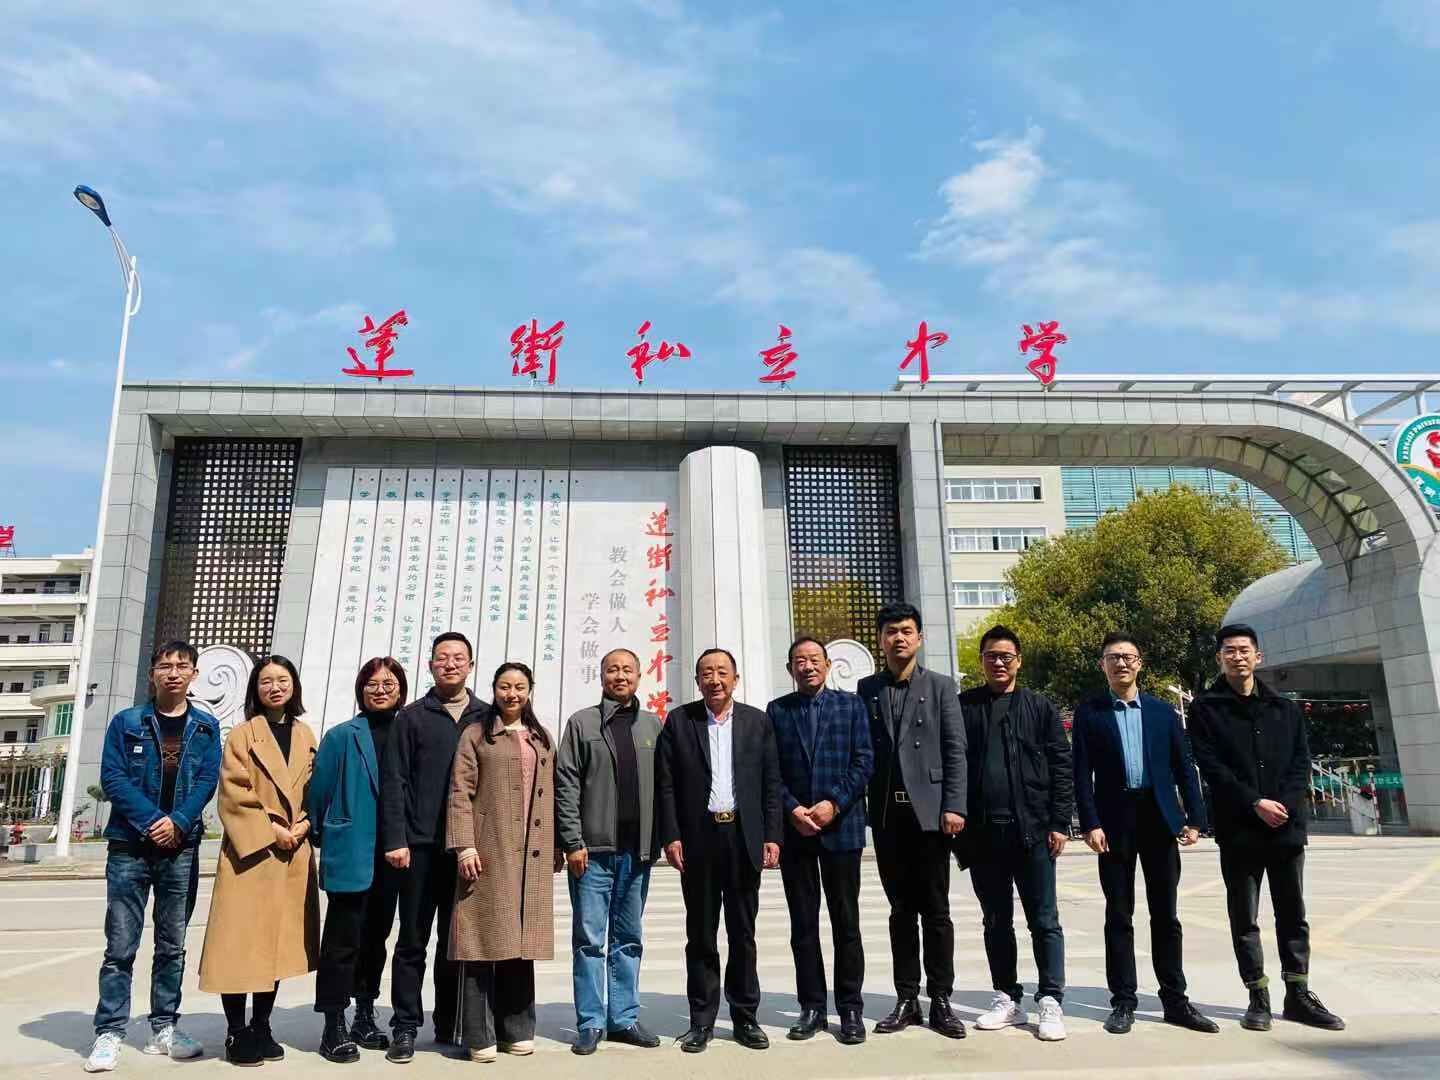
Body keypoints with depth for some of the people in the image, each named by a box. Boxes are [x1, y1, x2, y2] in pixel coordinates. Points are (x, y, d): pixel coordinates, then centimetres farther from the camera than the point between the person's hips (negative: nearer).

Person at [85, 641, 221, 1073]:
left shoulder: (206, 727, 6)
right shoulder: (126, 722, 3)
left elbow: (208, 780, -1)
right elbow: (113, 777, -6)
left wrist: (178, 822, -15)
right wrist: (152, 820, -15)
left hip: (182, 848, 2)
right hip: (129, 846, -1)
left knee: (172, 944, 9)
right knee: (120, 945, -1)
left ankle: (164, 1028, 18)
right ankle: (109, 1033, 7)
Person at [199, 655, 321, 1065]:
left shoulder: (306, 736, 11)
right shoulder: (242, 735, -1)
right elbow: (233, 796, -8)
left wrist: (303, 824, -5)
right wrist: (271, 832, -13)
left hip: (293, 855, 4)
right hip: (249, 852, -4)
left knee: (278, 943, 9)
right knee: (240, 943, -3)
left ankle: (261, 1027, 21)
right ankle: (236, 1032, 10)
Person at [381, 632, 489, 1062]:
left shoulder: (488, 717, 8)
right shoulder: (411, 717, 4)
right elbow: (394, 782, 0)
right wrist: (396, 840, -8)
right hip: (421, 845, -1)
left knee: (456, 941, 10)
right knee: (413, 941, 5)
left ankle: (449, 1027, 21)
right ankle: (405, 1028, 16)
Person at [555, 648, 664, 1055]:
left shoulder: (652, 725, 9)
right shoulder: (581, 723, 1)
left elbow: (662, 785, 9)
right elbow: (566, 785, -3)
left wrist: (658, 841, 4)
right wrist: (573, 842, -9)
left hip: (637, 851, 3)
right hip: (593, 850, -3)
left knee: (629, 939, 12)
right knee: (589, 939, 3)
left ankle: (624, 1019, 22)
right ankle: (591, 1023, 14)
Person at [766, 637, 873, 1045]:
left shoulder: (850, 705, 4)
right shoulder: (776, 710, 7)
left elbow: (864, 761, -2)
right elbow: (770, 770, 3)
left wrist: (834, 802, -12)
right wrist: (792, 808, -10)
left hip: (841, 825, -1)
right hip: (793, 829, 1)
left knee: (846, 921, 5)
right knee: (803, 923, 8)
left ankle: (851, 1008, 15)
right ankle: (812, 1007, 17)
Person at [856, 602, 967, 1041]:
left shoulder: (940, 685, 4)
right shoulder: (866, 689, 8)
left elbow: (955, 750, -2)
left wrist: (954, 806, -10)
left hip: (929, 809, -2)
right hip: (886, 813, 2)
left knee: (935, 910, 4)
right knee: (901, 910, 9)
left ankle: (941, 1000, 14)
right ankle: (906, 999, 18)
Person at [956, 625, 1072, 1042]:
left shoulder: (1040, 707, 4)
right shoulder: (963, 706, 6)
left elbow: (1061, 766, 1)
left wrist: (1058, 822, -6)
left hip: (1032, 829, -2)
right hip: (982, 832, 2)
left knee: (1044, 920, 2)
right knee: (996, 922, 12)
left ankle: (1050, 1002, 11)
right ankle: (1007, 999, 22)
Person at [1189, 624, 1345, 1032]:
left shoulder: (1285, 708, 12)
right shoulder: (1206, 709, 0)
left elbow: (1302, 761, 5)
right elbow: (1212, 768, -7)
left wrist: (1285, 804, -10)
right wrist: (1255, 803, -16)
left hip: (1286, 827, 3)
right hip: (1238, 830, -3)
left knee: (1293, 914, 11)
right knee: (1245, 918, 4)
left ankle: (1298, 995, 22)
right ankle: (1259, 998, 13)